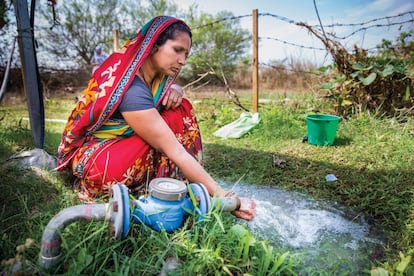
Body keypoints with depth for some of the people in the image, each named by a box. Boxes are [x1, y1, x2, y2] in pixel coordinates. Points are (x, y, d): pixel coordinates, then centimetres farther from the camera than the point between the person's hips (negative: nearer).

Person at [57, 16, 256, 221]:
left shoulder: (155, 72, -4)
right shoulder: (131, 89, -29)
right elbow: (176, 152, -30)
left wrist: (174, 90, -10)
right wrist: (222, 196, -26)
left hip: (125, 142, 9)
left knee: (179, 109, -6)